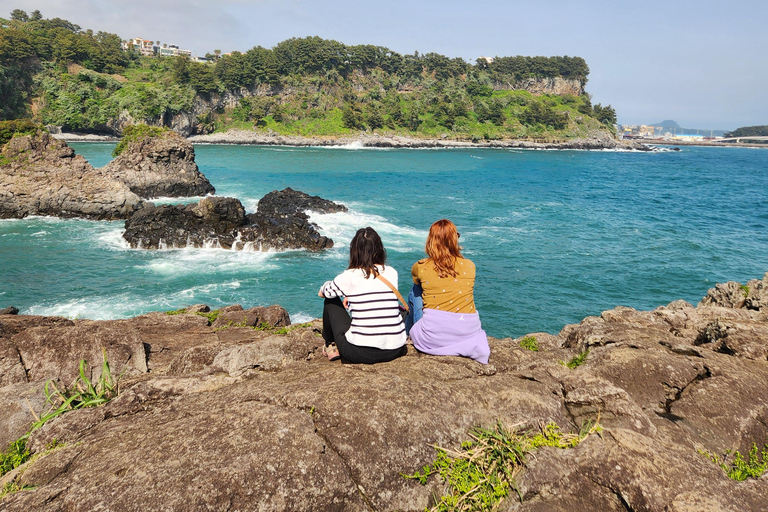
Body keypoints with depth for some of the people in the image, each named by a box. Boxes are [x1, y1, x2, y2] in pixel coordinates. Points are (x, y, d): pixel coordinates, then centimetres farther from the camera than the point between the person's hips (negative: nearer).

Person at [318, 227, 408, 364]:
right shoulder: (392, 273, 1)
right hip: (394, 351, 4)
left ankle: (330, 345, 37)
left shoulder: (349, 277, -8)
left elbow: (323, 292, 12)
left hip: (360, 354, -4)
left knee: (331, 301, 18)